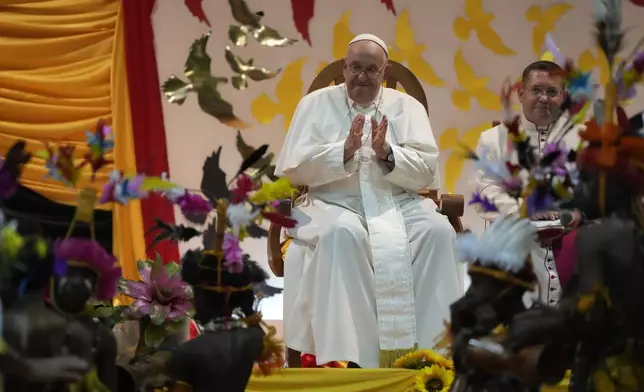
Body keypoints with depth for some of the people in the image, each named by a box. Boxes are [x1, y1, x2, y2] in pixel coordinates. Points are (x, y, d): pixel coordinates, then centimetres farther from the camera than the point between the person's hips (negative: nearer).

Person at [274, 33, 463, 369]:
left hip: (398, 202, 2)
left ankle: (431, 350, -26)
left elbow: (428, 172, 2)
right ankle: (351, 356, -35)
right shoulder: (316, 104, 8)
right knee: (343, 234, -37)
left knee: (437, 231, -28)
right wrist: (344, 151, -16)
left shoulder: (407, 107, 11)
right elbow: (292, 168, -2)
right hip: (335, 203, -2)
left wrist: (387, 153, -16)